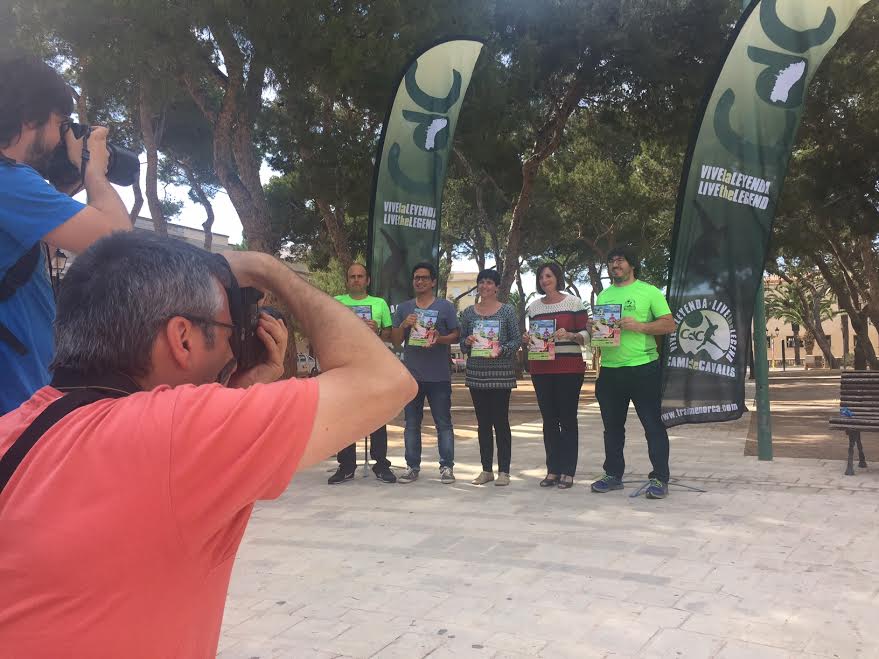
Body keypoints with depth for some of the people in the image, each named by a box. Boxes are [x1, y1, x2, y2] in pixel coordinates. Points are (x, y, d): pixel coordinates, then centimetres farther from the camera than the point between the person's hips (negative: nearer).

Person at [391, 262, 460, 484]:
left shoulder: (445, 307, 3)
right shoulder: (403, 308, 12)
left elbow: (456, 336, 2)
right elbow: (395, 341, 11)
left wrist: (439, 338, -18)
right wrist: (404, 326, -8)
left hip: (439, 375, -3)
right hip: (411, 374, 3)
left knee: (443, 423, 1)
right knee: (412, 423, 8)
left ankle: (447, 466, 7)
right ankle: (412, 466, 16)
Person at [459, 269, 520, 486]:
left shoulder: (507, 310, 1)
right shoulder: (469, 312, 10)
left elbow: (516, 340, 0)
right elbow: (462, 344, 13)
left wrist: (501, 349, -18)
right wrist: (467, 342, -9)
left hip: (501, 372, -3)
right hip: (476, 372, 3)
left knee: (501, 422, -1)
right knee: (483, 422, 8)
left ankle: (504, 471, 6)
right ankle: (486, 470, 16)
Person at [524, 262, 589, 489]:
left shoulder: (574, 302, 1)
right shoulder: (534, 307, 13)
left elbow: (585, 334, -1)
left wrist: (569, 335, -19)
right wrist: (527, 339, -2)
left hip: (569, 368, -4)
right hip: (541, 369, 4)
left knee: (568, 419, -1)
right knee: (548, 419, 6)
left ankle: (568, 472, 5)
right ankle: (552, 470, 14)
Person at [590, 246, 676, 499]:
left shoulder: (649, 292, 0)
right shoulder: (603, 295, 16)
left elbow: (669, 324, -5)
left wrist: (639, 326, -18)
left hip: (643, 367, -5)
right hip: (609, 369, 5)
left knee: (653, 424, -2)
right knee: (612, 425, 12)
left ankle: (660, 479, 5)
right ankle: (613, 474, 23)